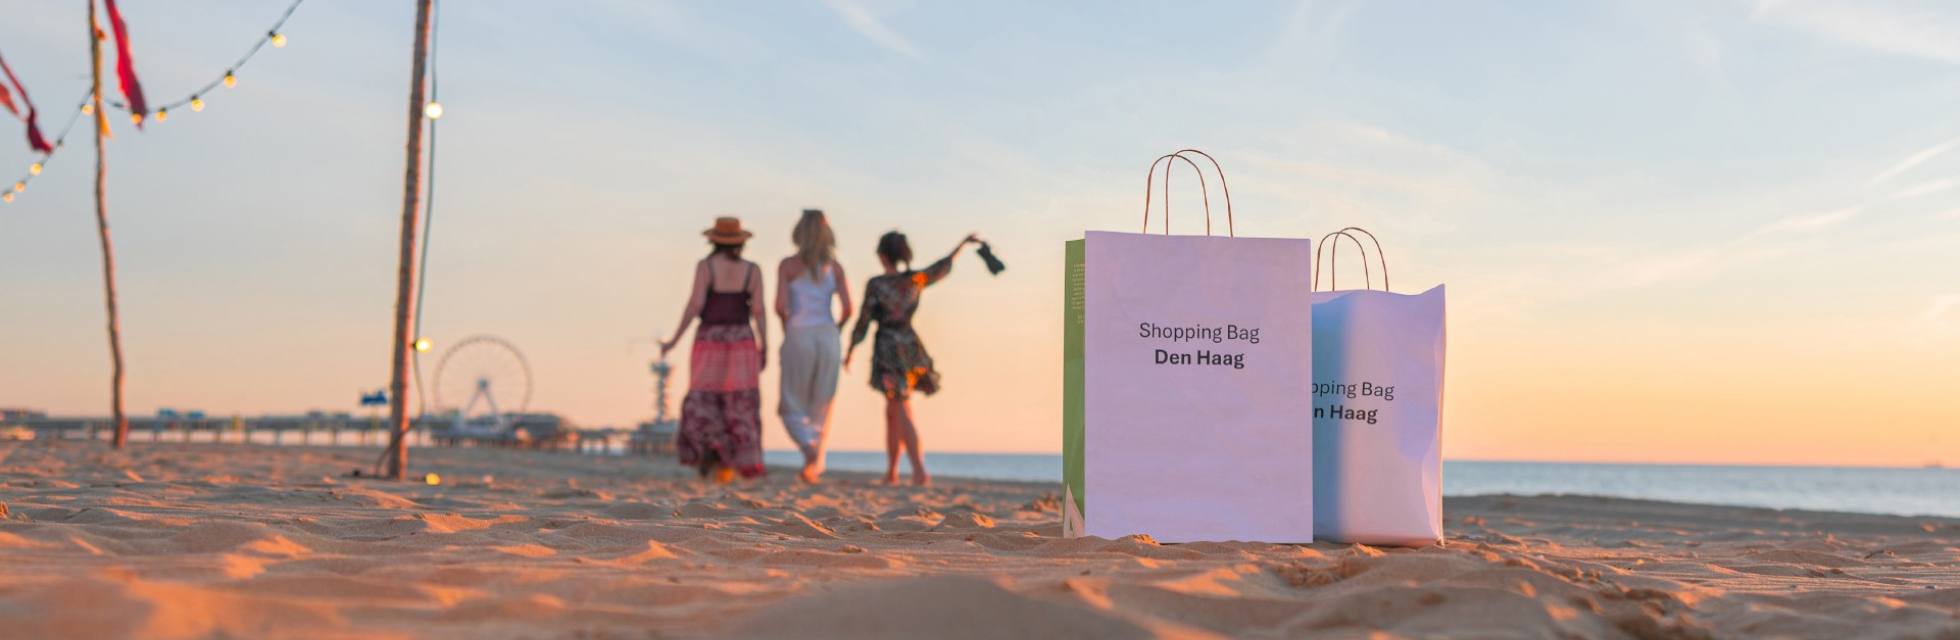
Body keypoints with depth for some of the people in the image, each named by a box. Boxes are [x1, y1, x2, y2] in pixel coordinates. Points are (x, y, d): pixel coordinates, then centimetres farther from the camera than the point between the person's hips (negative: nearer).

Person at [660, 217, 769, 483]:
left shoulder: (705, 266, -5)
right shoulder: (752, 270, 1)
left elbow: (695, 304, -12)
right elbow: (759, 311, -4)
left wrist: (674, 340, -5)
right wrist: (764, 348, 2)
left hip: (709, 342, -1)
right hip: (741, 343, 1)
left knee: (703, 404, 8)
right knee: (739, 407, 5)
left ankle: (709, 447, -17)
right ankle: (728, 466, -1)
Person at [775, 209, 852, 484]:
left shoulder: (788, 265, -2)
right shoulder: (834, 267, 5)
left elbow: (780, 306, -11)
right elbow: (848, 309, -4)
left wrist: (787, 326, 8)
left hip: (798, 336, -2)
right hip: (827, 337, 2)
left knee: (792, 407, 7)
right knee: (820, 407, 13)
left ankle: (808, 446, -21)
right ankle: (813, 467, 11)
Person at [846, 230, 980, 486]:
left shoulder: (875, 285, -10)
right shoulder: (916, 279, 2)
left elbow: (863, 321, -6)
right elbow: (943, 266, 17)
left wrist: (849, 352, 6)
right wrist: (964, 243, 30)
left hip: (888, 349, -5)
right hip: (912, 346, 5)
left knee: (902, 412, -6)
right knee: (893, 411, 17)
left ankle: (920, 471, -17)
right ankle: (891, 471, 22)